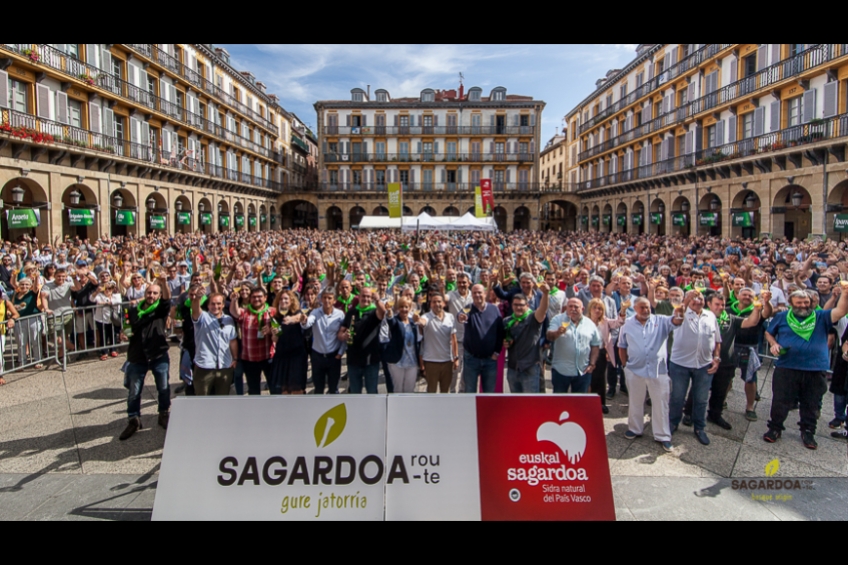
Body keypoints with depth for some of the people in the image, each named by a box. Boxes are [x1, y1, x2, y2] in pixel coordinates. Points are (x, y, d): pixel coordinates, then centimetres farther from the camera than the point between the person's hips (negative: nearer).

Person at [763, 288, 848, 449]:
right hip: (786, 368, -1)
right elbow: (768, 333, 16)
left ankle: (808, 432, 28)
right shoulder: (782, 317, 6)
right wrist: (773, 344, -3)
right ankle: (775, 428, 19)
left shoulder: (821, 317, 5)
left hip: (816, 370, 1)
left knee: (811, 405, 12)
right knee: (780, 401, 5)